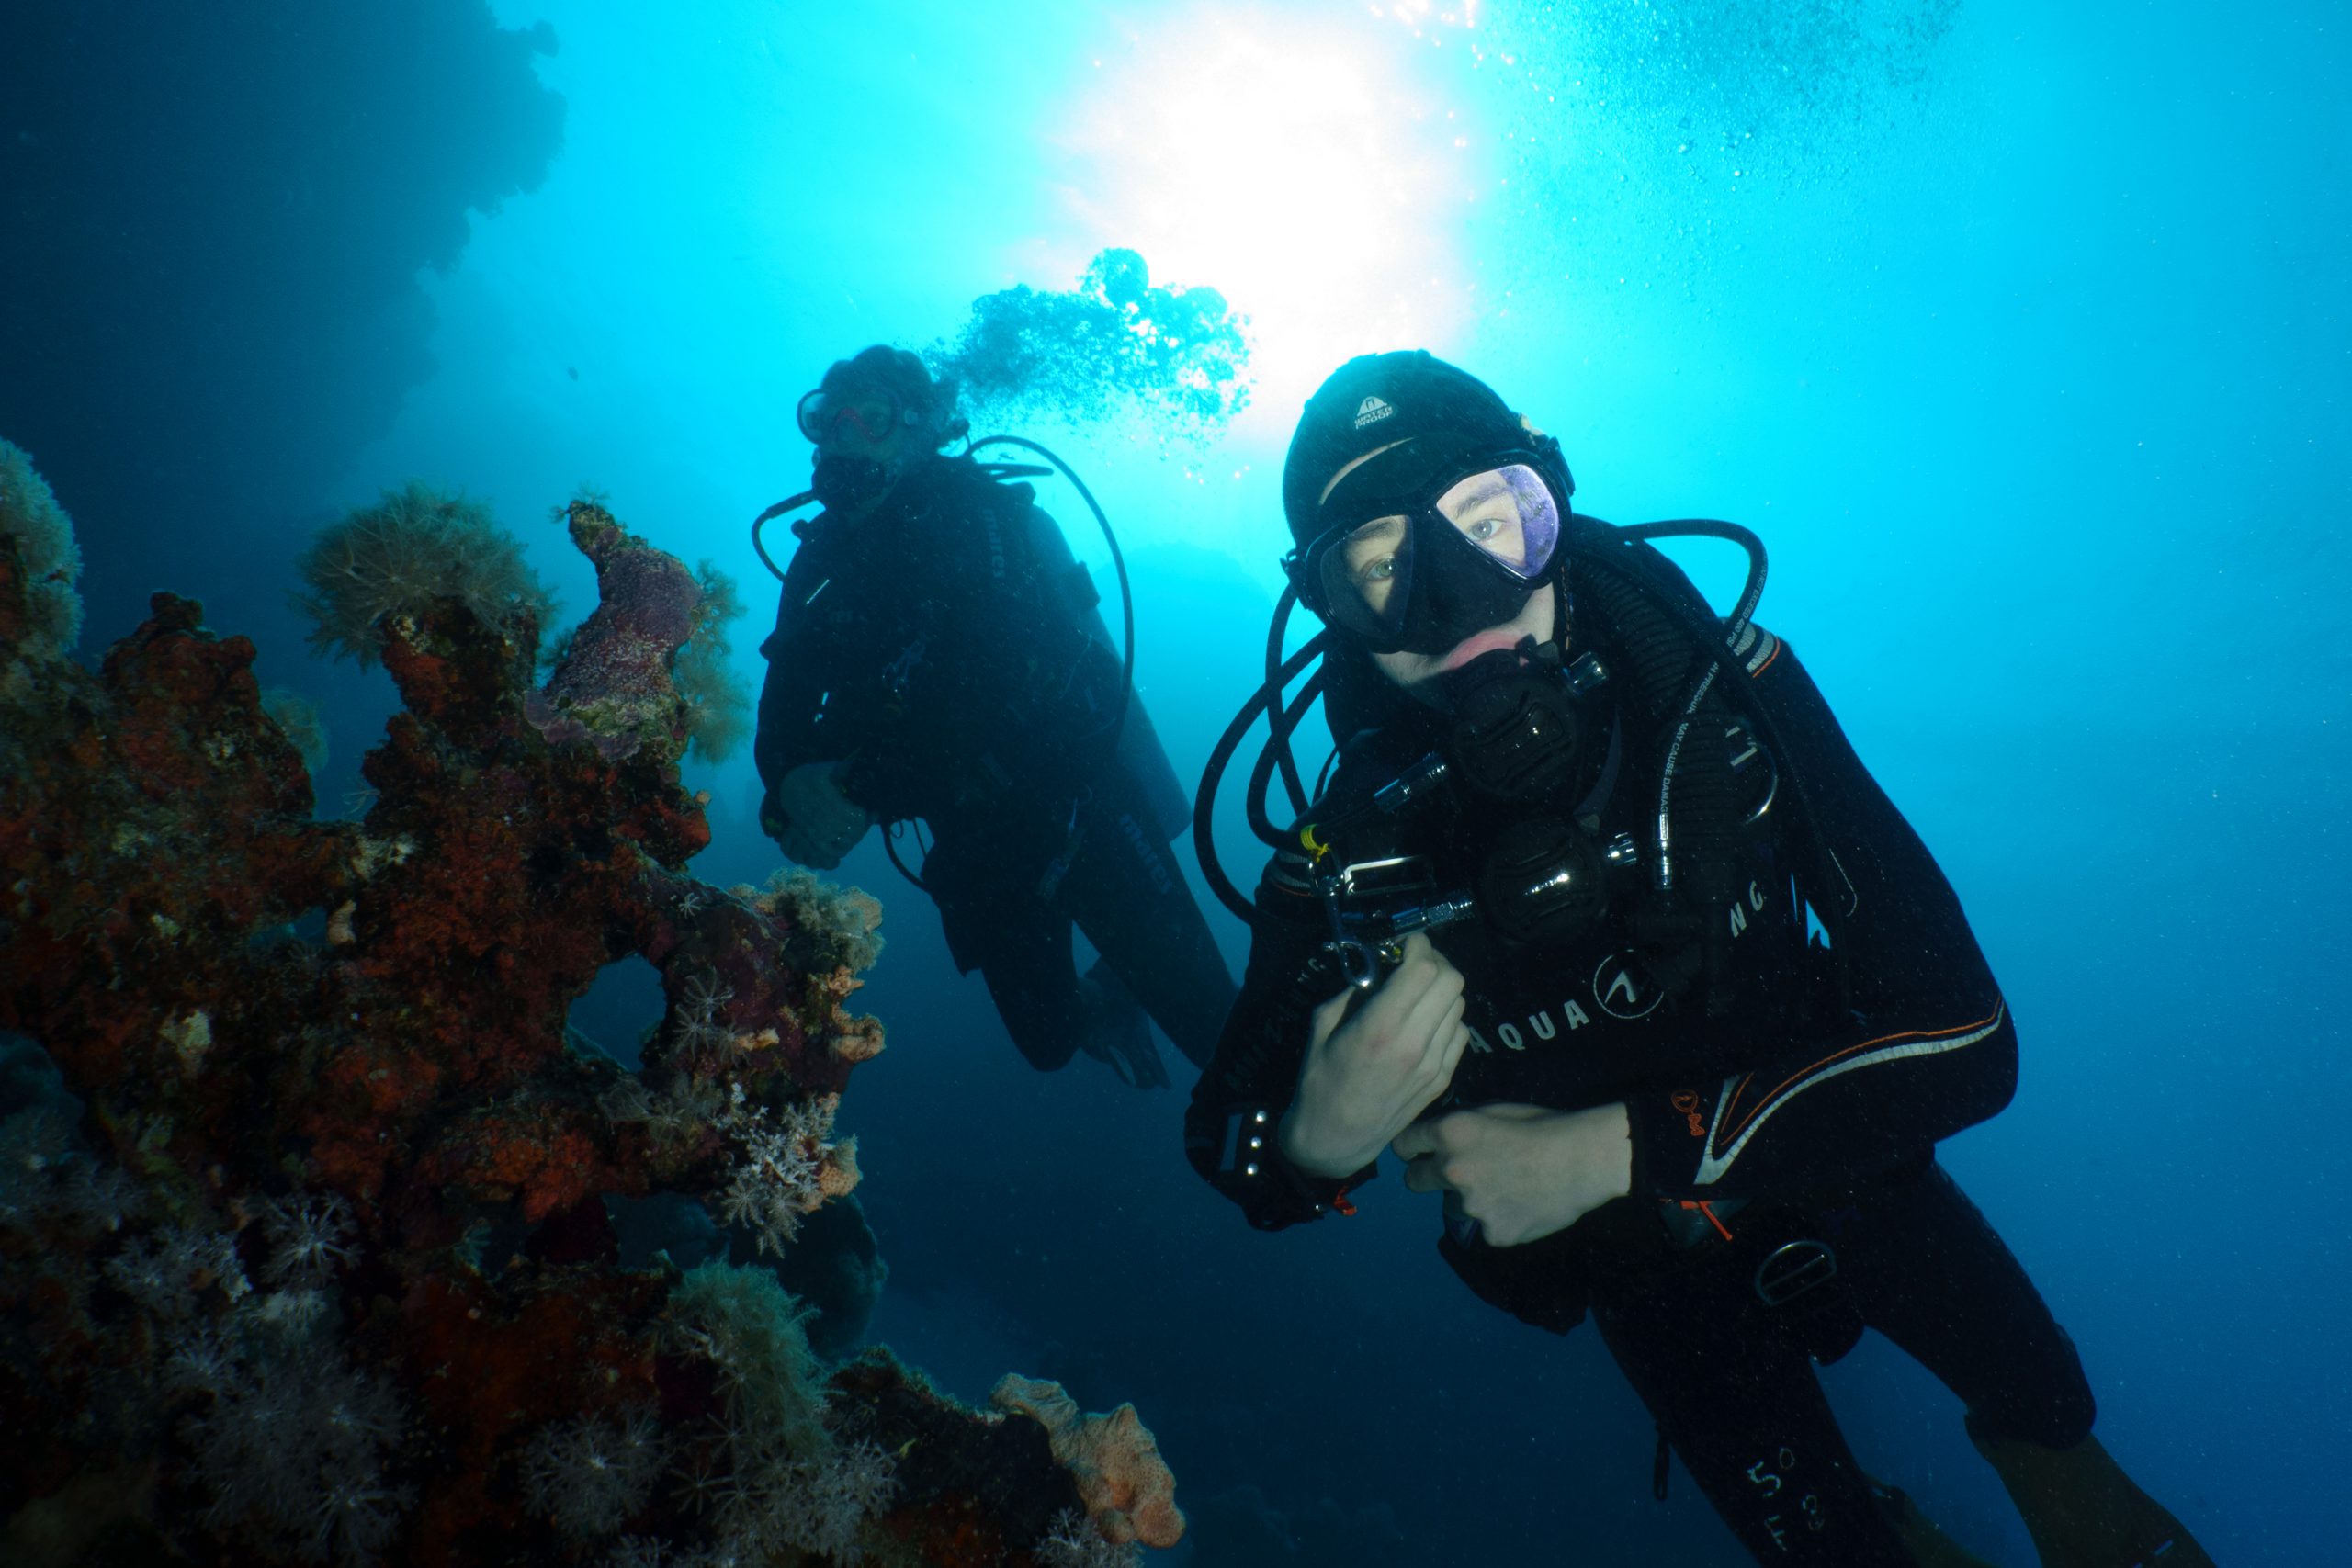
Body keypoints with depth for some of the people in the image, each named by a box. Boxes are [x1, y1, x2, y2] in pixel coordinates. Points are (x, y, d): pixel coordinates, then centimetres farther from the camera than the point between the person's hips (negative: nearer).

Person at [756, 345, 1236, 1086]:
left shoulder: (973, 510, -14)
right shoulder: (820, 561, 4)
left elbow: (1011, 679, -29)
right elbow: (782, 714, 1)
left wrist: (861, 790, -34)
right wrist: (792, 787, -22)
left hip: (1078, 801, -6)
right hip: (977, 843, 6)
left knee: (1211, 1024, -8)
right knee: (1049, 1040, 15)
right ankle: (1107, 1000, 46)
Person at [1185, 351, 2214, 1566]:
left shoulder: (1724, 686, -29)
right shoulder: (1351, 866, -30)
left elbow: (1966, 1039, -30)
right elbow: (1225, 1137, -13)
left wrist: (1608, 1149, -36)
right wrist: (1316, 1140, -38)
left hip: (1842, 1155, 1)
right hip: (1651, 1268, -1)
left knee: (2044, 1404, 21)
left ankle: (2046, 1465, 58)